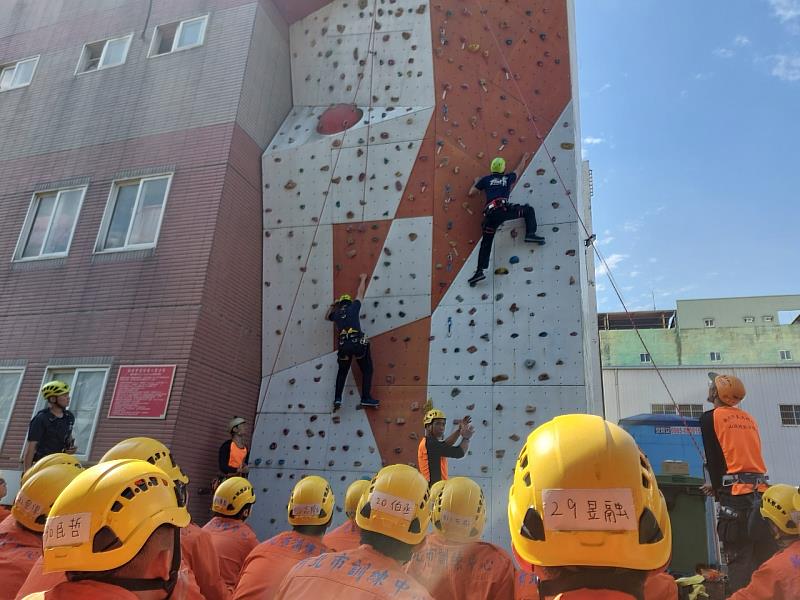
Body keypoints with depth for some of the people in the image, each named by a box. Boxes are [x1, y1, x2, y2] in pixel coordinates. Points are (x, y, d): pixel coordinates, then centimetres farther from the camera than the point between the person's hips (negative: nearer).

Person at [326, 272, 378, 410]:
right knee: (367, 370, 9)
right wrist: (363, 279, 40)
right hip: (358, 343, -3)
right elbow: (360, 293, 25)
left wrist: (333, 306, 54)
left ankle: (337, 398, 9)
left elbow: (328, 316, 42)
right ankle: (366, 398, 0)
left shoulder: (336, 314, 18)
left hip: (344, 345, 3)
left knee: (342, 372, 19)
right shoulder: (354, 307, 12)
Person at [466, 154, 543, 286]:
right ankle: (530, 234, 4)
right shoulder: (508, 178, 20)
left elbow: (470, 193, 21)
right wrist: (524, 158, 59)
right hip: (504, 209, -1)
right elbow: (519, 170, 40)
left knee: (485, 243, 6)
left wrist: (477, 182, 39)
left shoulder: (485, 180, 18)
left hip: (490, 214, 2)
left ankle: (480, 271, -1)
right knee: (528, 209, 20)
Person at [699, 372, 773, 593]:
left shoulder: (710, 417, 0)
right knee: (766, 559, 11)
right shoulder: (749, 419, 18)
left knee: (739, 559, -5)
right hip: (761, 492, 6)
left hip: (736, 494, -6)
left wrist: (718, 489, 9)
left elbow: (714, 459, -4)